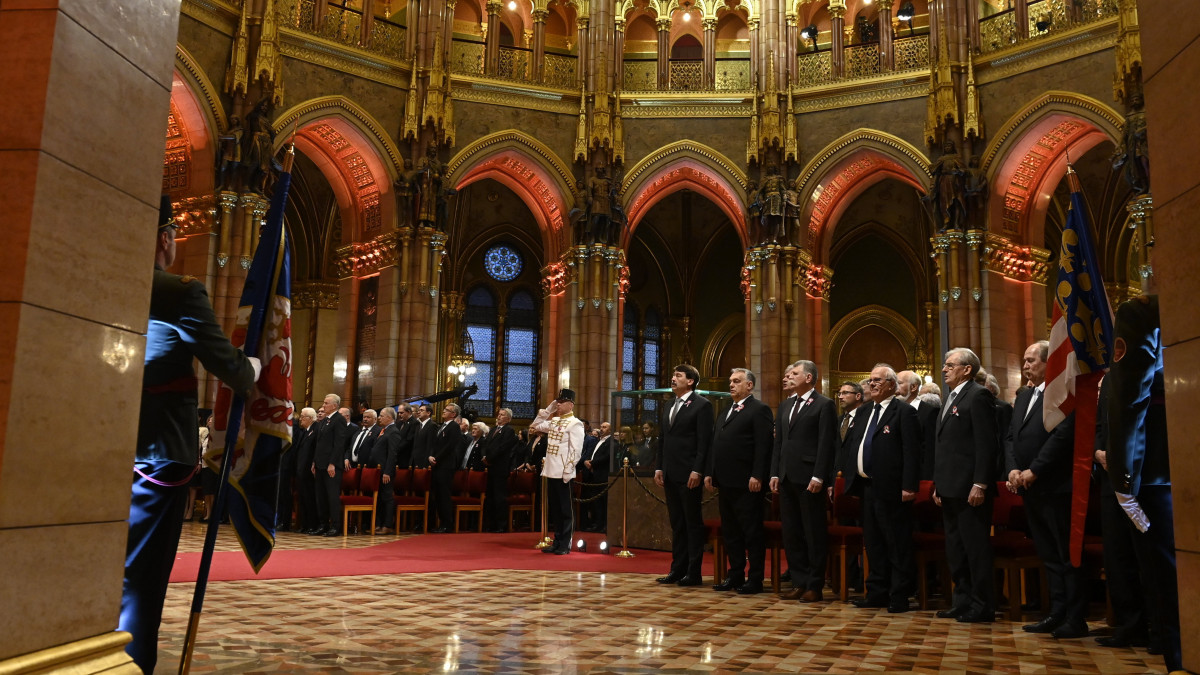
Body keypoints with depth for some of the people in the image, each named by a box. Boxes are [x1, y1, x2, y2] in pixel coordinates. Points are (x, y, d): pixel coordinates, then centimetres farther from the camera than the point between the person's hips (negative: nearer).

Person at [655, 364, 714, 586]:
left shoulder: (702, 405, -6)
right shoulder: (670, 406, 17)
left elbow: (704, 441, -12)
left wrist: (697, 471, -18)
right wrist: (658, 468, 10)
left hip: (689, 474, -7)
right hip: (670, 474, 7)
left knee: (693, 523, 1)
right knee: (677, 524, 11)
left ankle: (694, 572, 7)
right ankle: (678, 570, 17)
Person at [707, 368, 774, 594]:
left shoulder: (759, 410, -6)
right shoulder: (724, 412, 19)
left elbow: (763, 446, -14)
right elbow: (714, 445, 19)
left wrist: (757, 476, -20)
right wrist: (709, 473, 12)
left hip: (746, 483, -8)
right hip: (725, 482, 9)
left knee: (752, 532, 0)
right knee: (730, 531, 13)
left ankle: (755, 579, 7)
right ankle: (735, 575, 22)